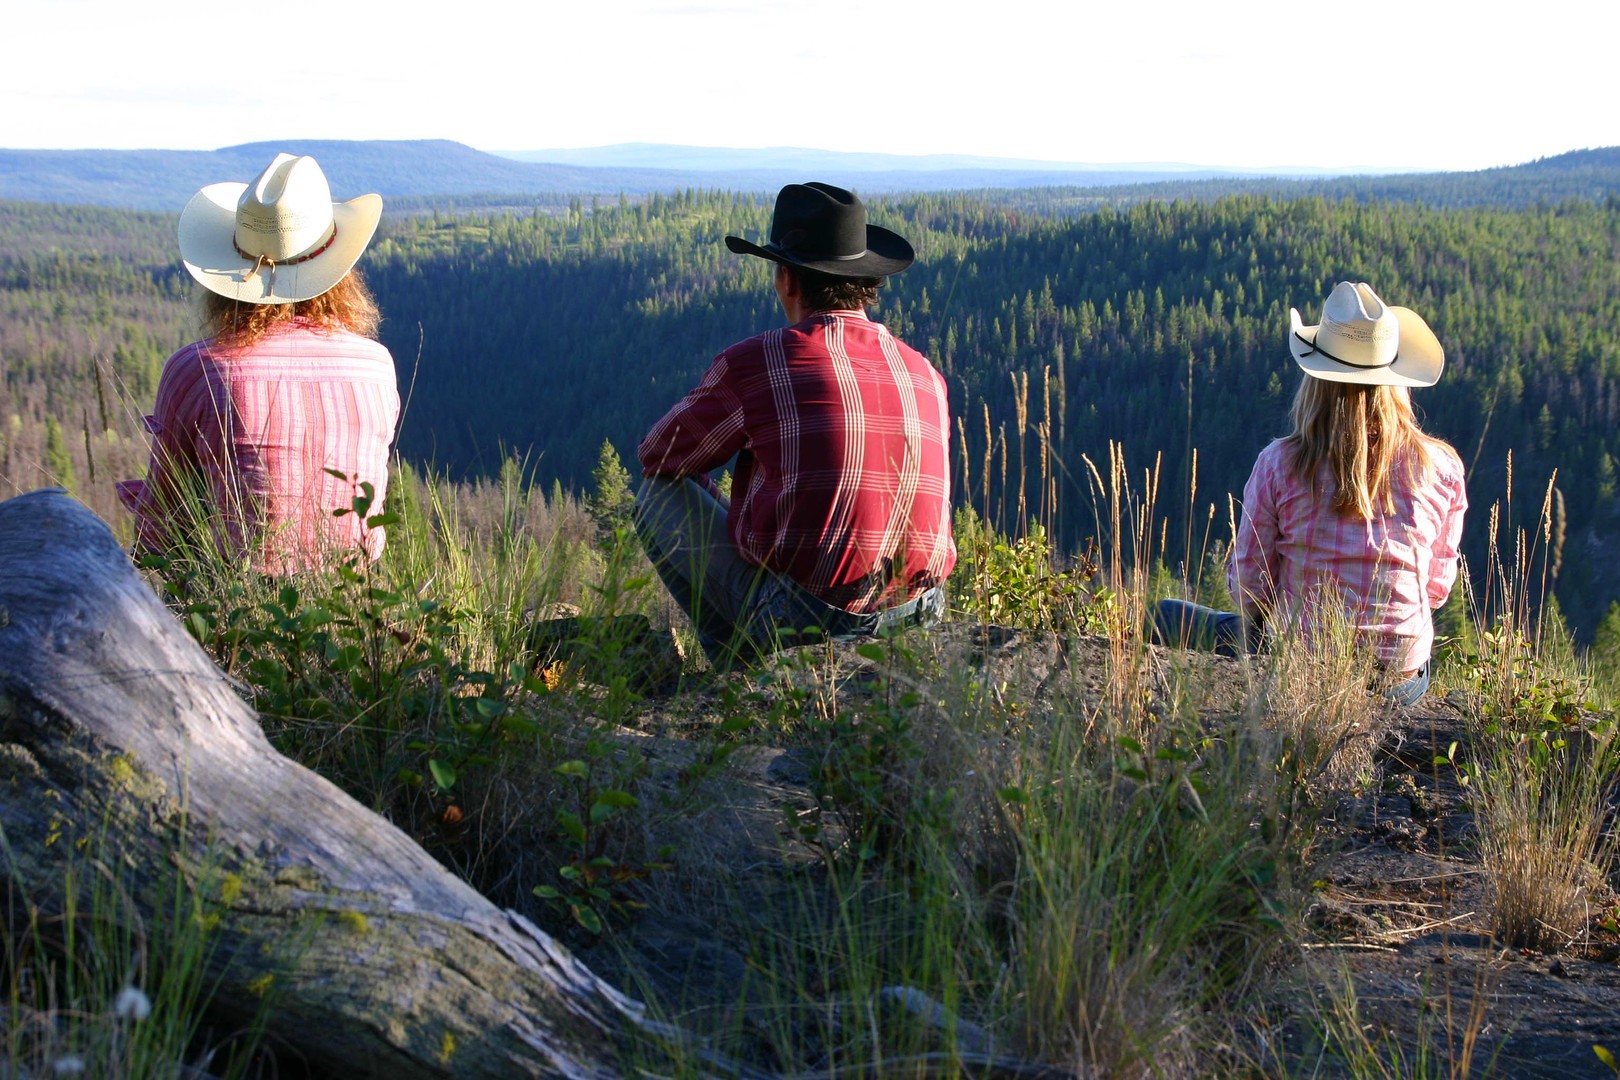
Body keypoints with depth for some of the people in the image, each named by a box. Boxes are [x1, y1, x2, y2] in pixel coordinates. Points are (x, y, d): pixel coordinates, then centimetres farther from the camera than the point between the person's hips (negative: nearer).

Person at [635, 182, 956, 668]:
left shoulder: (753, 362, -6)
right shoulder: (925, 375, 9)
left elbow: (659, 455, 11)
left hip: (803, 618, -6)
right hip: (915, 619, 6)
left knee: (660, 495, 13)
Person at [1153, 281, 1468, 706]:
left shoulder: (1279, 463, -10)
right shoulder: (1440, 467, -5)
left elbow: (1247, 583, -2)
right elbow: (1438, 586, 5)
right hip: (1403, 681, 4)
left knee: (1167, 615, 20)